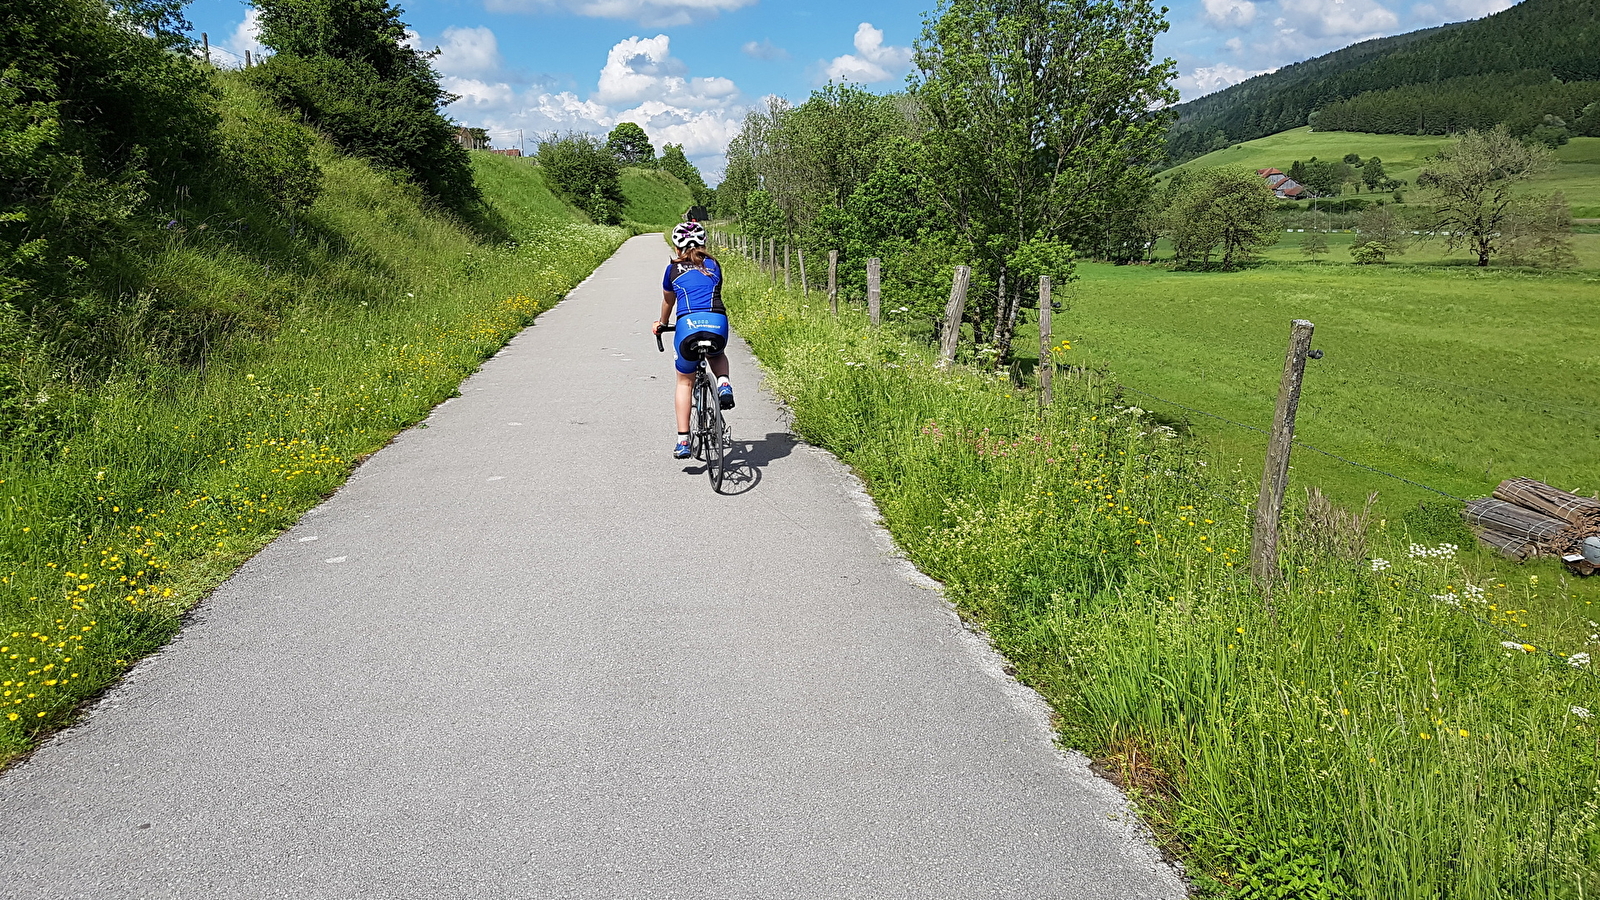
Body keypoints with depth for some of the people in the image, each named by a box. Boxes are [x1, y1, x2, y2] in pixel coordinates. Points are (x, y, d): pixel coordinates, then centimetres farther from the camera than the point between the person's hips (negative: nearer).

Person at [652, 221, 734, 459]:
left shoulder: (673, 269, 19)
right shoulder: (713, 265, 22)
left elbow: (668, 302, 35)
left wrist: (662, 324, 55)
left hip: (688, 324, -1)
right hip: (718, 324, 1)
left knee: (685, 382, 17)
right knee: (717, 354, 37)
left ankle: (683, 441, 10)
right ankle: (723, 383, 4)